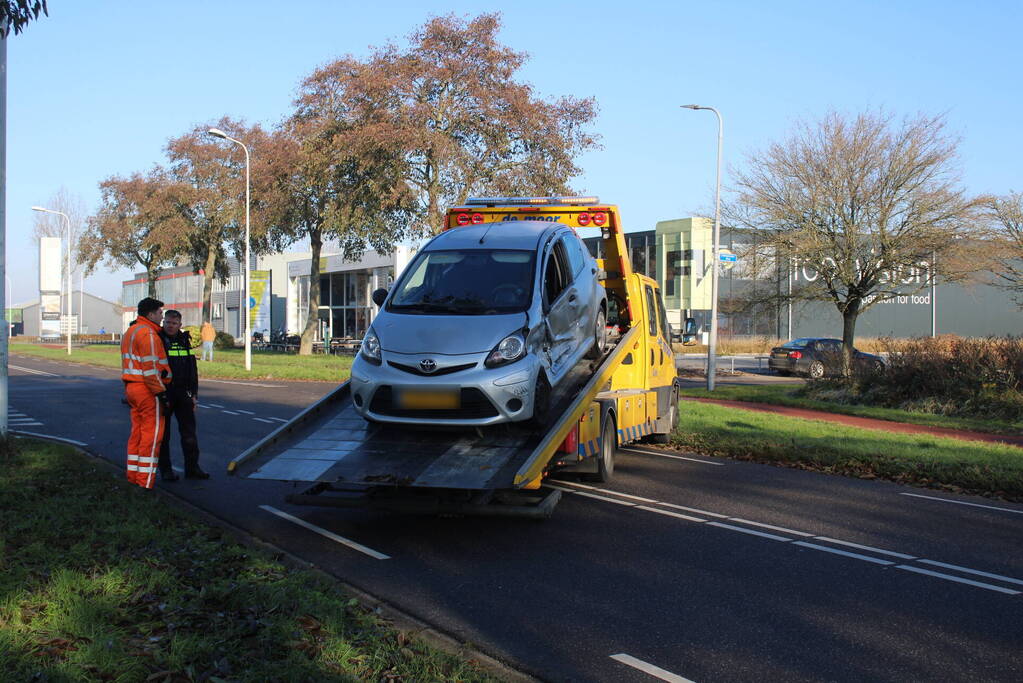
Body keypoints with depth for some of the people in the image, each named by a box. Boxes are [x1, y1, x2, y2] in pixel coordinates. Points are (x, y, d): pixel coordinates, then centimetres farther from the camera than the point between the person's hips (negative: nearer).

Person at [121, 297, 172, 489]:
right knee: (152, 434, -5)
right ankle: (145, 481, -4)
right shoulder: (148, 334, -14)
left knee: (137, 432, 15)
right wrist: (161, 392, -17)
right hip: (148, 389, -10)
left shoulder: (130, 332, 19)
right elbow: (151, 367, -19)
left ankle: (133, 476, 20)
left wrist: (128, 392, 22)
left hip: (131, 386, 10)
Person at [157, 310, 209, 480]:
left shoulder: (185, 340, 11)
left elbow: (192, 369, 16)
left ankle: (192, 468, 11)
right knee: (163, 434, 3)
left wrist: (194, 394, 12)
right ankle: (165, 470, 11)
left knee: (189, 432, 5)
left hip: (183, 394, 5)